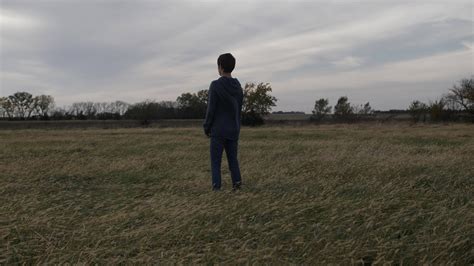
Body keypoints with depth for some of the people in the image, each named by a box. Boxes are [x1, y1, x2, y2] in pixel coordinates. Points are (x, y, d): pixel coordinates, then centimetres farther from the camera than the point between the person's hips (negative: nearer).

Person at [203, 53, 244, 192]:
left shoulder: (215, 85, -12)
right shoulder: (238, 87, 7)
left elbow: (211, 110, -12)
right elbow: (239, 110, 10)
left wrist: (206, 128, -2)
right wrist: (236, 127, 16)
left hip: (218, 130, -5)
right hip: (234, 130, 5)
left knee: (215, 161, 3)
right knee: (233, 158, 13)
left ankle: (217, 187, 0)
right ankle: (237, 181, 0)